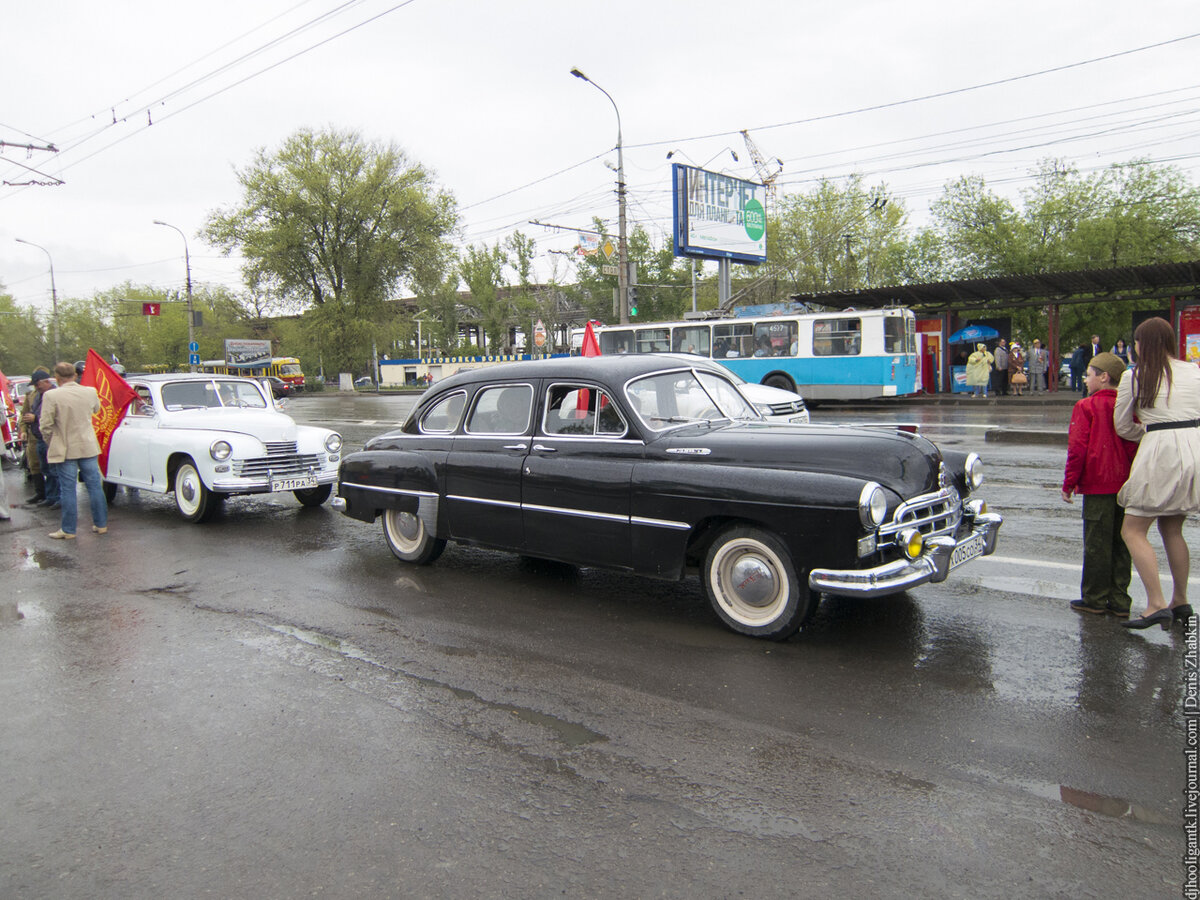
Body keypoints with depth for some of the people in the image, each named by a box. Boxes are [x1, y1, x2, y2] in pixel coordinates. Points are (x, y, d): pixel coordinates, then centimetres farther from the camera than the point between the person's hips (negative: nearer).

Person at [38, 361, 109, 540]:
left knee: (67, 490, 3)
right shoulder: (91, 392, -3)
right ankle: (101, 524, 16)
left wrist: (52, 442, 6)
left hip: (65, 449, -3)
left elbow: (46, 426, -10)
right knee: (94, 486, 10)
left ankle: (68, 530, 10)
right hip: (88, 448, 3)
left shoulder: (51, 396, -14)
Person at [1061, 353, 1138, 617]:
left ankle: (1095, 599, 7)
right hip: (1125, 485, 6)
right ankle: (1119, 600, 15)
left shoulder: (1086, 407, -9)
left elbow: (1077, 448, -12)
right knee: (1120, 543, 11)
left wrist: (1069, 483, -5)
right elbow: (1135, 446, 10)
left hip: (1098, 486, -6)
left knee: (1096, 544, 0)